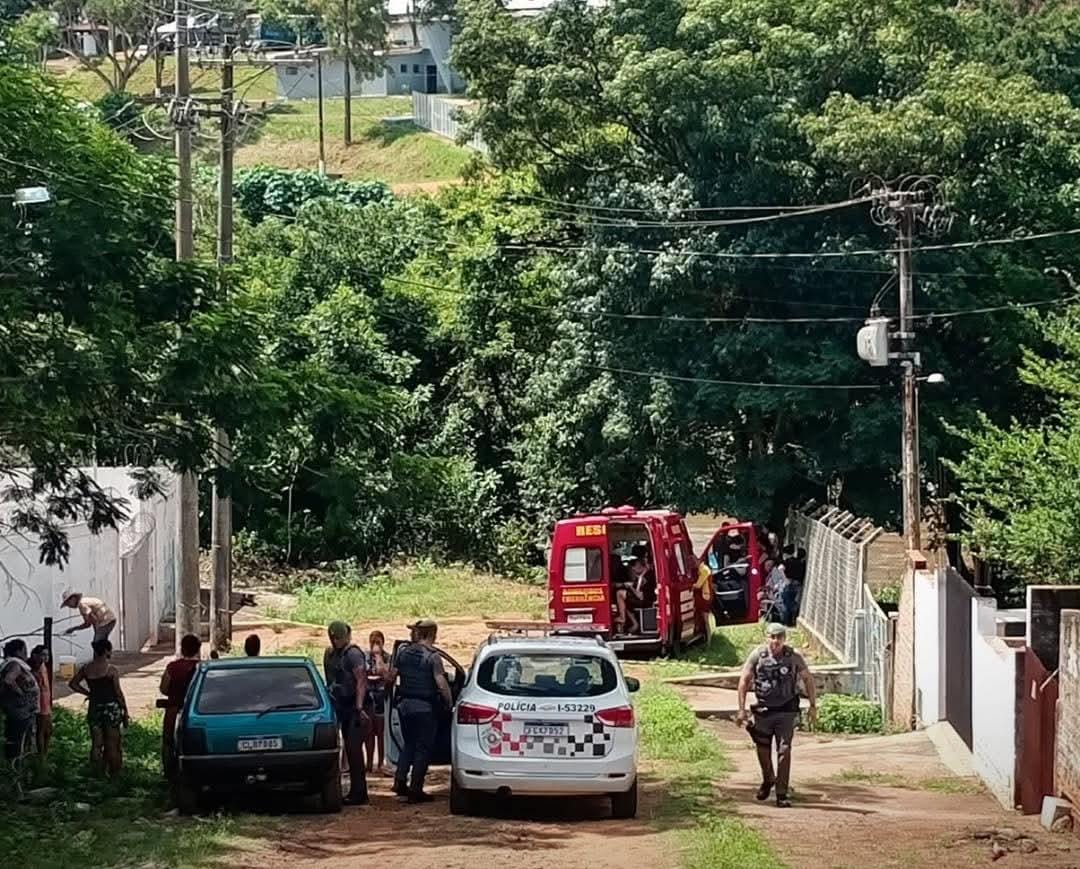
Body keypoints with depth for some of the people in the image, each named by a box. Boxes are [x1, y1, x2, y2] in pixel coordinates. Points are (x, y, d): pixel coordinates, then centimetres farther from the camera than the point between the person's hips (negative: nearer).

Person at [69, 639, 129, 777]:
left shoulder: (86, 668, 1)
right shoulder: (111, 670, -12)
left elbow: (73, 684, 7)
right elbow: (119, 693, -10)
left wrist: (88, 693, 11)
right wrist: (125, 713, -2)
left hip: (94, 708, 4)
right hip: (111, 708, -4)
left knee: (96, 742, 10)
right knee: (112, 744, 7)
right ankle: (113, 773, 12)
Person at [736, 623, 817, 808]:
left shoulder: (794, 657, -5)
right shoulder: (757, 655, -5)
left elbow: (808, 680, 7)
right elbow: (744, 681, 0)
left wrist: (813, 706, 4)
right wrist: (741, 709, -4)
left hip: (786, 711, -1)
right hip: (763, 710, 1)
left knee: (784, 751, -8)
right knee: (763, 750, 11)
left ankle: (781, 794, -5)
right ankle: (768, 780, 39)